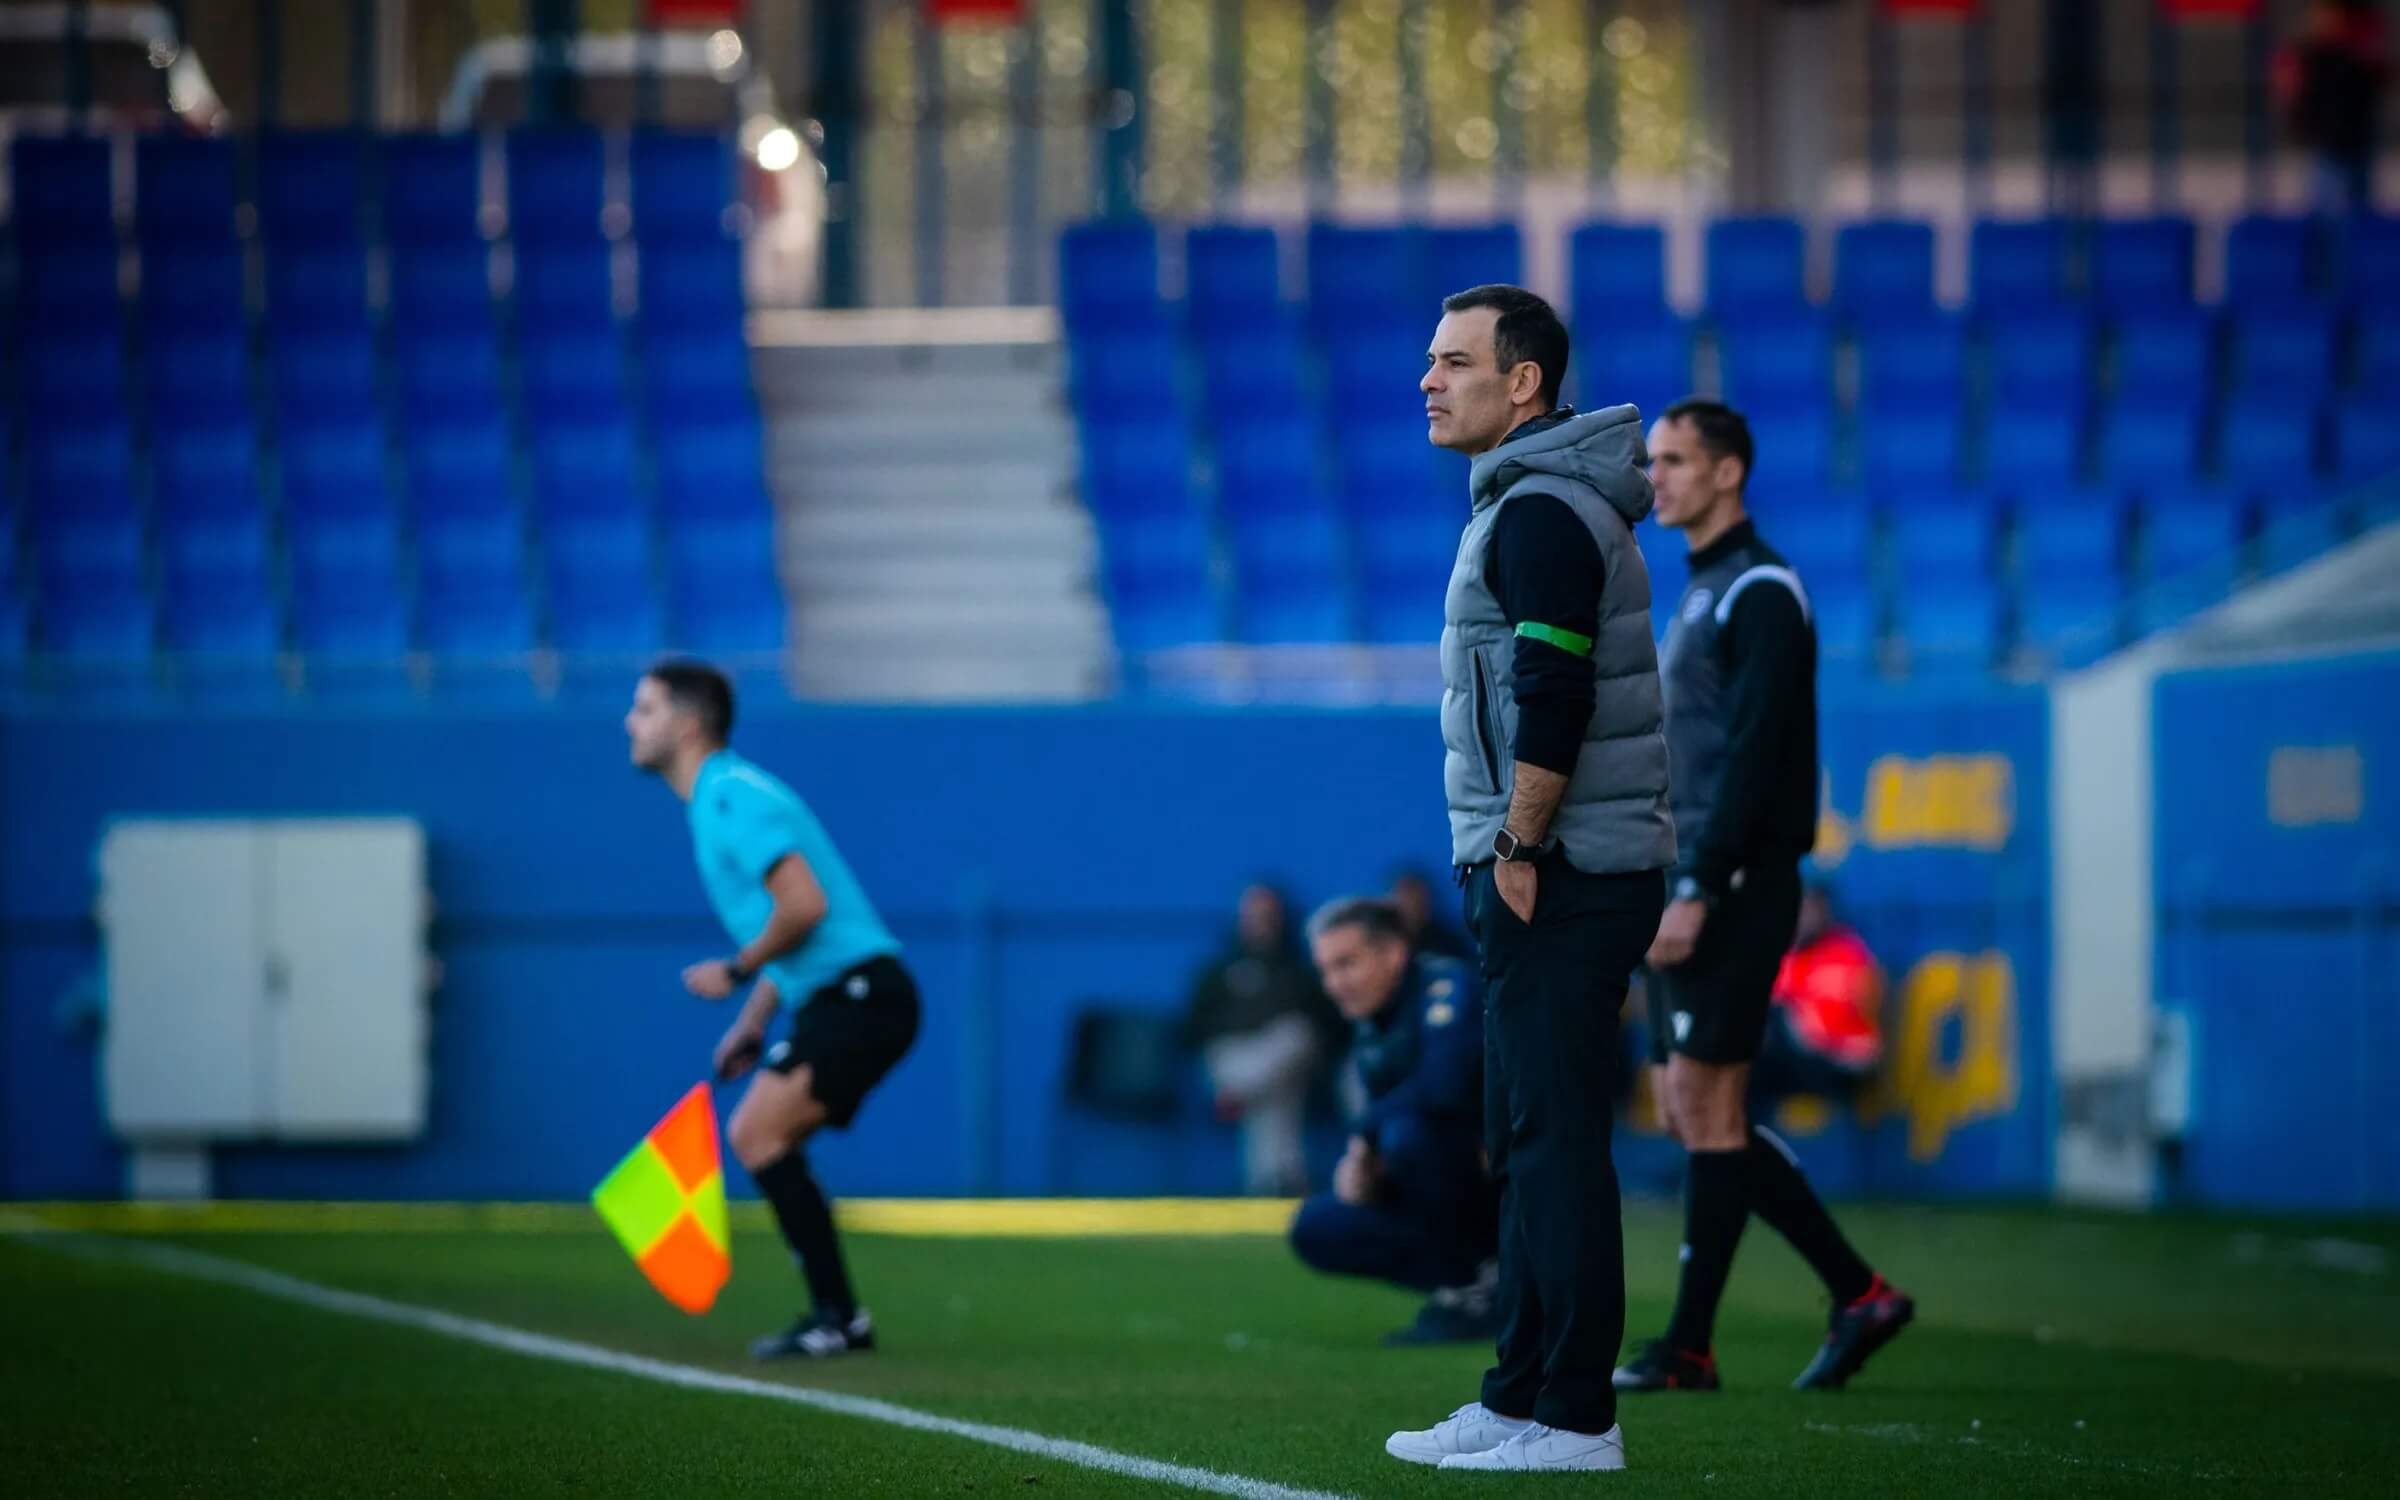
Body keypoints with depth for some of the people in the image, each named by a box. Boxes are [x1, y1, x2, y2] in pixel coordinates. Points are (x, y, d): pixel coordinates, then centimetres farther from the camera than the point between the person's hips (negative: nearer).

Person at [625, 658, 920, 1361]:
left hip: (857, 993, -10)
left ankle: (839, 1315, -17)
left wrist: (736, 972, -11)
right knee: (759, 1140, 11)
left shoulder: (731, 797, -13)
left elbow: (804, 906, -24)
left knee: (758, 1132, -17)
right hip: (839, 997, 10)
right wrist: (751, 1026, 22)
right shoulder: (718, 800, 19)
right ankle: (835, 1317, 13)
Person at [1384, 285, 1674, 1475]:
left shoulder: (1539, 512, -14)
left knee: (1556, 1144, -9)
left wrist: (1518, 852, -18)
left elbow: (1553, 700, -23)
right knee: (1527, 1143, 13)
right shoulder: (1540, 499, 18)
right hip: (1549, 873, 11)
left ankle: (1572, 1419, -8)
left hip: (1560, 877, -11)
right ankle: (1522, 1398, 18)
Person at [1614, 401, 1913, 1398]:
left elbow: (1751, 754, -18)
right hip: (1694, 886, 10)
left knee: (1705, 1105, -8)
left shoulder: (1759, 592, -10)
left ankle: (1689, 1346, -5)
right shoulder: (1700, 593, 20)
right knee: (1690, 1113, 8)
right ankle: (1857, 1293, 12)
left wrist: (1697, 891, -22)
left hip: (1736, 885, -10)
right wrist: (1678, 890, 17)